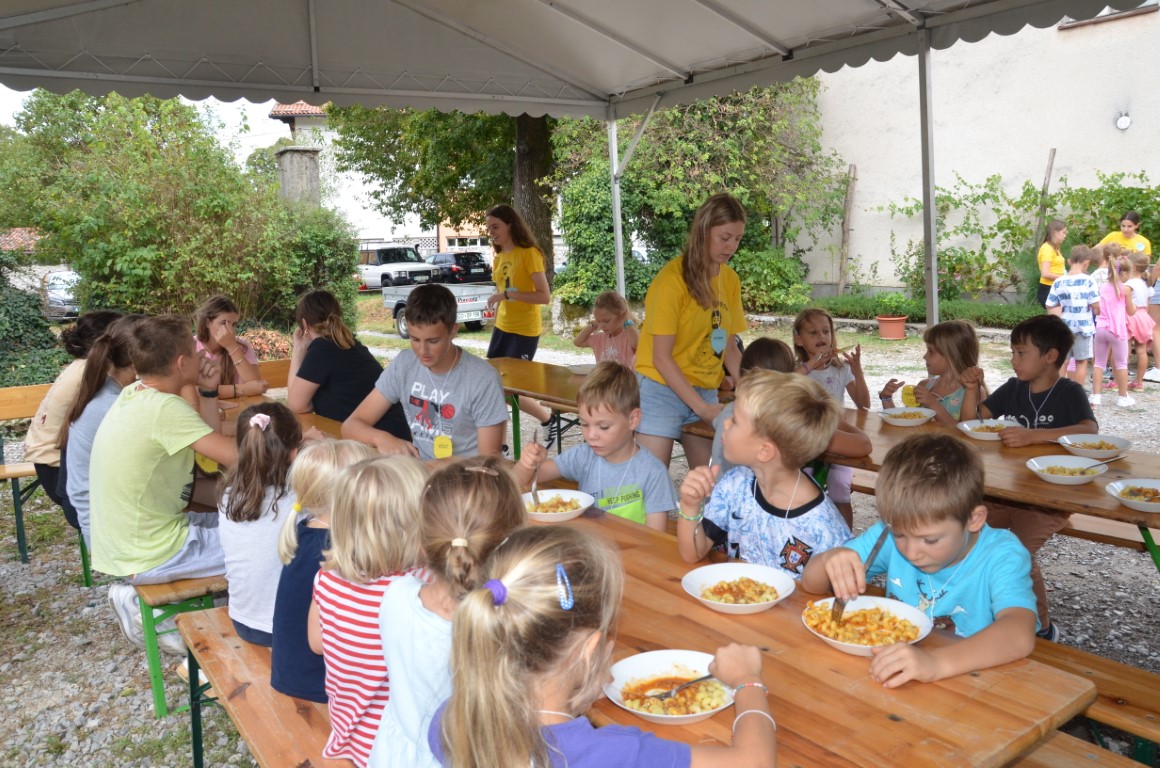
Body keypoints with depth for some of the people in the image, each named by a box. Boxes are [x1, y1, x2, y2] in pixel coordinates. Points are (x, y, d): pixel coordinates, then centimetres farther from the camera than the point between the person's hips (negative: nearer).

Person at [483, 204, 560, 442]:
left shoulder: (529, 253, -13)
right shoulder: (499, 258, 10)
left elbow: (545, 297, -19)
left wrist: (508, 294, -24)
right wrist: (497, 325, 12)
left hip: (524, 331, -7)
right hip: (502, 329, 7)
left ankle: (550, 419, 18)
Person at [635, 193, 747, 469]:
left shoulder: (730, 280, 5)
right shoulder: (673, 278, -14)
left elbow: (729, 346, 12)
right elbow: (661, 358, -15)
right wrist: (702, 408, -18)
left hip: (706, 392, 6)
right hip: (663, 391, -6)